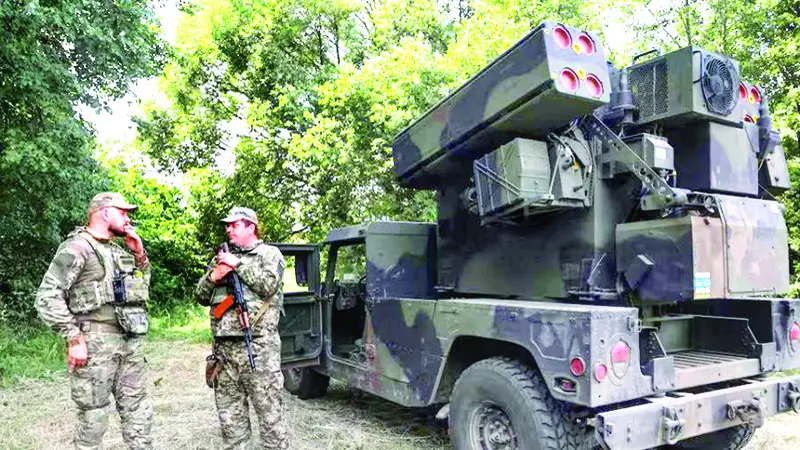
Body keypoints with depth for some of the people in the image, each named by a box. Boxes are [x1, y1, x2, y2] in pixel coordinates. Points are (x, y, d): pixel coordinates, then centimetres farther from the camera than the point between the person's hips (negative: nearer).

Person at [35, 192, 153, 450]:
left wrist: (140, 254, 10)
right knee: (93, 415, 1)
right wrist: (73, 339, -18)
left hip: (131, 342, 7)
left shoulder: (118, 251, 16)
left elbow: (144, 285, 25)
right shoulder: (77, 247, -8)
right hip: (96, 342, -7)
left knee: (137, 410, 11)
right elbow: (47, 297, -14)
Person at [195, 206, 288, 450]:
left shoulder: (269, 253, 4)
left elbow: (268, 285, -14)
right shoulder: (222, 257, 20)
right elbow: (201, 297, 16)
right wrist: (213, 276, -3)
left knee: (269, 410, -1)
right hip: (223, 347, 6)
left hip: (258, 346, -5)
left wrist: (238, 263, -9)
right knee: (229, 413, 11)